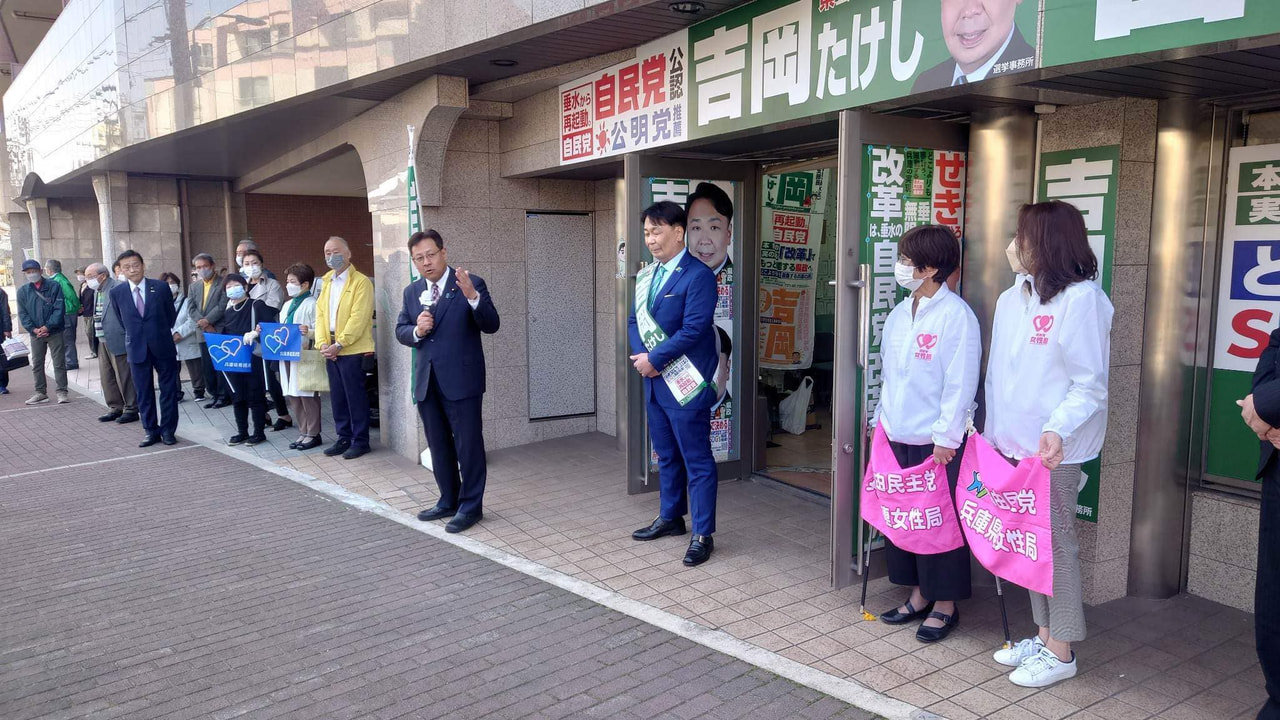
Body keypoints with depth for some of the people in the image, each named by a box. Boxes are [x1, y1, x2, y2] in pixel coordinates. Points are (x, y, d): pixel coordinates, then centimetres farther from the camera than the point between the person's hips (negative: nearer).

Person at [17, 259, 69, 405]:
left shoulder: (54, 286, -3)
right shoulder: (22, 291, 7)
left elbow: (59, 309, -8)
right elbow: (22, 313, 5)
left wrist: (48, 327, -15)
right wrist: (33, 329, -10)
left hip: (54, 332, -4)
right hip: (36, 333, 4)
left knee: (59, 363, -1)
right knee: (37, 364, 9)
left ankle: (62, 391, 3)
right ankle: (40, 392, 17)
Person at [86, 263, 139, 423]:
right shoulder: (97, 291, 13)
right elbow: (98, 315, 19)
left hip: (117, 341, -9)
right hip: (103, 342, 9)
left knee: (124, 377, -1)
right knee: (106, 377, 13)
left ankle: (131, 410, 8)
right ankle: (115, 408, 24)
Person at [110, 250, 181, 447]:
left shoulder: (161, 287, -6)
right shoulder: (117, 292, -2)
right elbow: (121, 320, 12)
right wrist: (135, 336, 14)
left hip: (163, 346, -1)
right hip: (137, 348, 1)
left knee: (168, 389, 5)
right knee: (143, 392, 7)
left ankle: (168, 430, 14)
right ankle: (150, 431, 16)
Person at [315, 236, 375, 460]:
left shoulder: (361, 282, -8)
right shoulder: (326, 283, 16)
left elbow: (358, 318, -15)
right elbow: (320, 314, 12)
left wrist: (339, 345, -17)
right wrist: (323, 343, -3)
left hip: (352, 350, -7)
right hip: (331, 350, 7)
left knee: (355, 397, -1)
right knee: (337, 397, 11)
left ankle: (360, 441, 8)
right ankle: (344, 438, 22)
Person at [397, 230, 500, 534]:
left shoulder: (471, 284, -8)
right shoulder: (411, 292, 9)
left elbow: (491, 326, -16)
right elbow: (400, 330, 11)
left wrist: (472, 296, -32)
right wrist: (416, 330, -11)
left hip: (461, 380, -6)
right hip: (427, 383, 6)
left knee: (468, 445, 1)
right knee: (439, 447, 16)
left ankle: (471, 506, 13)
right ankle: (449, 501, 31)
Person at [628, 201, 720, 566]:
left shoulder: (699, 275, -13)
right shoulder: (647, 275, 13)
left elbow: (693, 329, -20)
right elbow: (635, 320, 13)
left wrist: (654, 359, -16)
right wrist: (641, 355, -6)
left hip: (685, 383, -8)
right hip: (655, 381, 8)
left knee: (697, 461, 0)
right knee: (666, 456, 20)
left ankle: (703, 534, 9)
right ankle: (670, 517, 35)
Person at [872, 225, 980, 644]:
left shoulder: (956, 315, -13)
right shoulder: (898, 315, 10)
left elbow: (961, 383, -14)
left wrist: (945, 437, -15)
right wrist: (883, 419, 15)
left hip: (937, 441, -7)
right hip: (898, 436, 7)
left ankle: (945, 605, 17)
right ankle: (919, 594, 28)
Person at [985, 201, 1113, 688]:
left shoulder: (1081, 298, -11)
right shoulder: (1010, 299, 11)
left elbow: (1089, 385, -13)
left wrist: (1058, 429, -27)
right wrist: (991, 430, 13)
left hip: (1053, 449, -7)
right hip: (1011, 444, 7)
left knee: (1056, 545, 2)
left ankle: (1060, 652, 13)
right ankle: (1043, 635, 27)